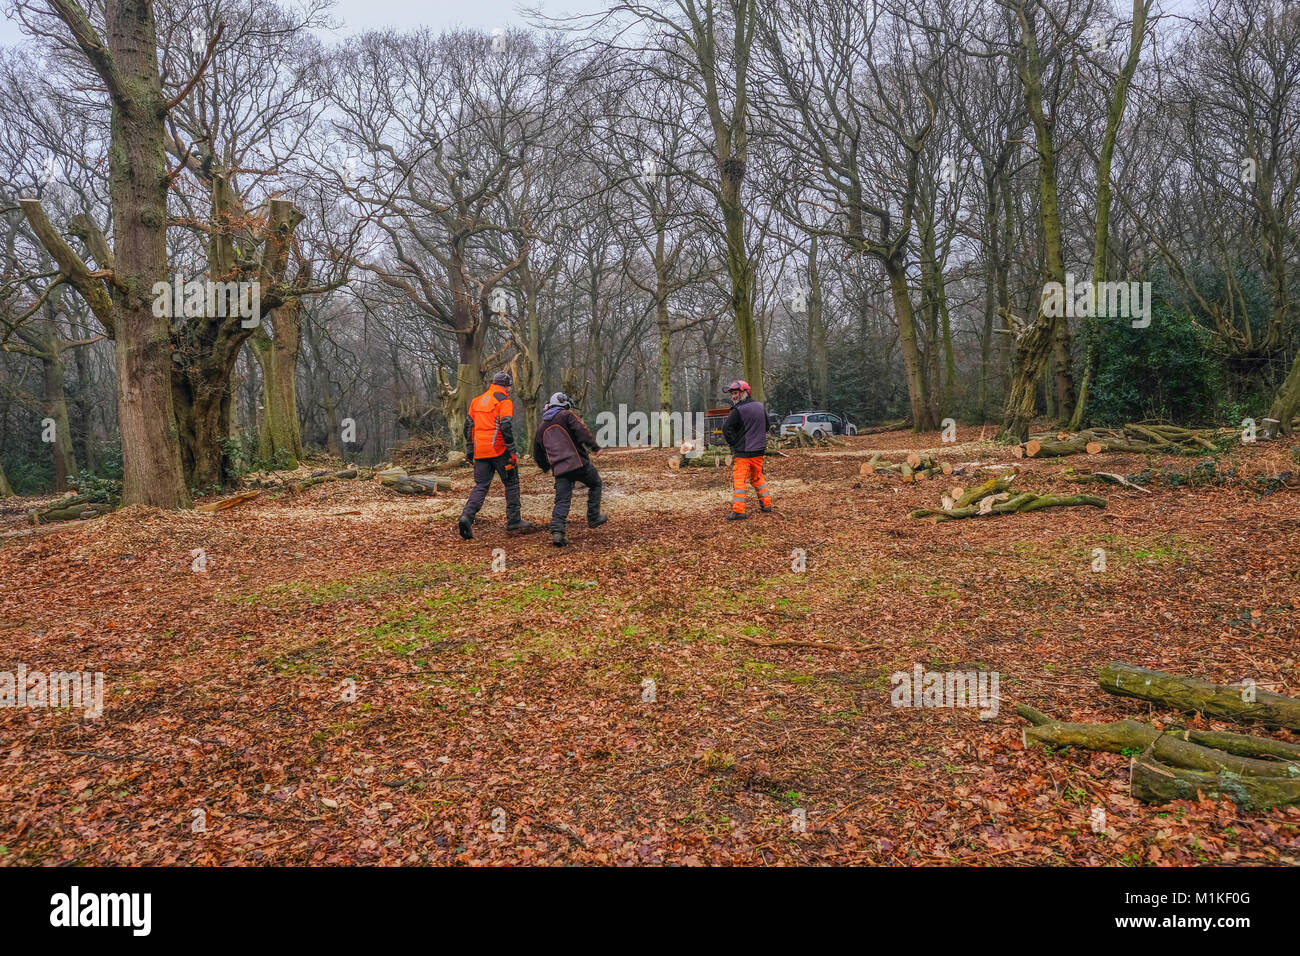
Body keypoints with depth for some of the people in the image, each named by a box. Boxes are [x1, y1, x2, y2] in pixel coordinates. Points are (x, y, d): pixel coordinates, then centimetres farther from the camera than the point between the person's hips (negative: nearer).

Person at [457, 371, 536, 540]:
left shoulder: (477, 400, 17)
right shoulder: (504, 401, -4)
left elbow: (468, 426, 18)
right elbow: (506, 426, -16)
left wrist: (469, 450, 23)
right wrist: (512, 451, -13)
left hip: (480, 450, 6)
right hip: (498, 449, -6)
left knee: (481, 485, 8)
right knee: (511, 483, 8)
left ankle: (467, 516, -13)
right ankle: (513, 521, 10)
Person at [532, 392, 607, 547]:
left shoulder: (541, 426, 22)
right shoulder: (566, 415, 4)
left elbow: (538, 455, 28)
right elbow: (582, 430, -13)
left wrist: (547, 468, 43)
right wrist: (595, 447, -9)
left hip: (560, 469, 4)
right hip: (578, 463, -4)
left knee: (562, 500, 3)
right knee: (595, 484, 19)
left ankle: (556, 531, -13)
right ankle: (593, 518, 21)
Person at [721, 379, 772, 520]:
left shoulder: (738, 410, -14)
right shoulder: (760, 407, 7)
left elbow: (726, 428, -14)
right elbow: (766, 426, 19)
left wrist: (733, 443, -1)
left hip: (742, 452, -7)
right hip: (759, 451, 7)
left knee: (738, 480, -5)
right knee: (758, 478, 21)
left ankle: (738, 511, -10)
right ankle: (766, 504, 24)